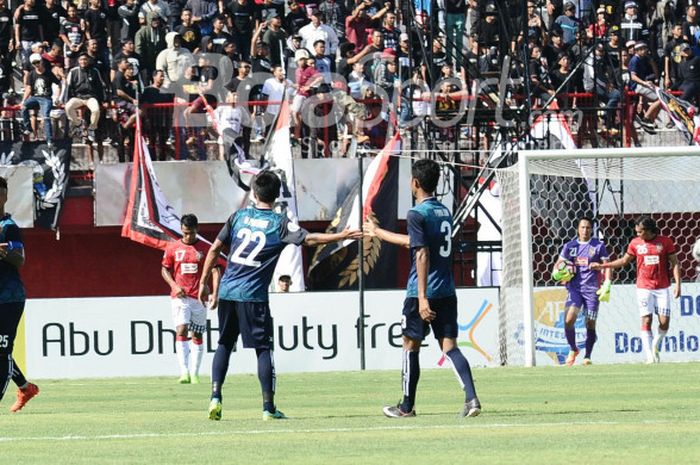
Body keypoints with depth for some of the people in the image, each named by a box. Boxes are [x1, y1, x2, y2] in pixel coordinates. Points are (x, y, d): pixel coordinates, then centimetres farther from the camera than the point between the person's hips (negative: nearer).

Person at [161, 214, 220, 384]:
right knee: (181, 330, -16)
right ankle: (184, 372, -22)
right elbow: (165, 269, 11)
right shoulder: (173, 247, 4)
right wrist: (174, 285, -7)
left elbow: (214, 271, 0)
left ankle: (194, 374, 12)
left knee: (197, 335, 5)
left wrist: (214, 293, -13)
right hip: (179, 297, -1)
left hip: (199, 298, 1)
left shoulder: (205, 248, 1)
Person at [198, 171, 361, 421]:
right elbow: (309, 239, -11)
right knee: (263, 349, 3)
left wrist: (204, 283, 16)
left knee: (224, 344, 15)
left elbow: (214, 249, 9)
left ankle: (215, 396, 2)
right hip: (253, 297, -4)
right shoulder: (279, 223, -3)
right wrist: (342, 236, -3)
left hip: (227, 292, 4)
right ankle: (268, 407, -1)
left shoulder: (239, 216, 8)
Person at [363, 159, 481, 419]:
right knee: (449, 346, 2)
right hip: (447, 291, 6)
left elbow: (422, 254, -19)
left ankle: (407, 406, 17)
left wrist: (422, 297, -21)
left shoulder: (417, 214, -11)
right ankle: (471, 398, -17)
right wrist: (379, 233, 39)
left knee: (411, 346, 8)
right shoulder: (444, 212, 14)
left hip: (422, 292, -6)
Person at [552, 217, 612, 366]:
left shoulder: (598, 246, 3)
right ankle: (573, 350, 8)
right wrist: (557, 272, -8)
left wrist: (607, 285, -9)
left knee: (590, 324, 1)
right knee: (569, 320, -15)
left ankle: (587, 356, 14)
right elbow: (559, 263, 15)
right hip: (574, 288, 1)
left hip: (592, 289, -1)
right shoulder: (570, 246, 8)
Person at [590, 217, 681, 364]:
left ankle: (655, 346, 22)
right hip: (644, 288, 0)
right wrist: (602, 266, 11)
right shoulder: (635, 243, 3)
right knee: (646, 320, -9)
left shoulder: (665, 242, -1)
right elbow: (624, 261, 15)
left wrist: (677, 284, -6)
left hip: (662, 288, 0)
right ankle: (650, 356, -7)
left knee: (664, 321, -5)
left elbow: (675, 263, 2)